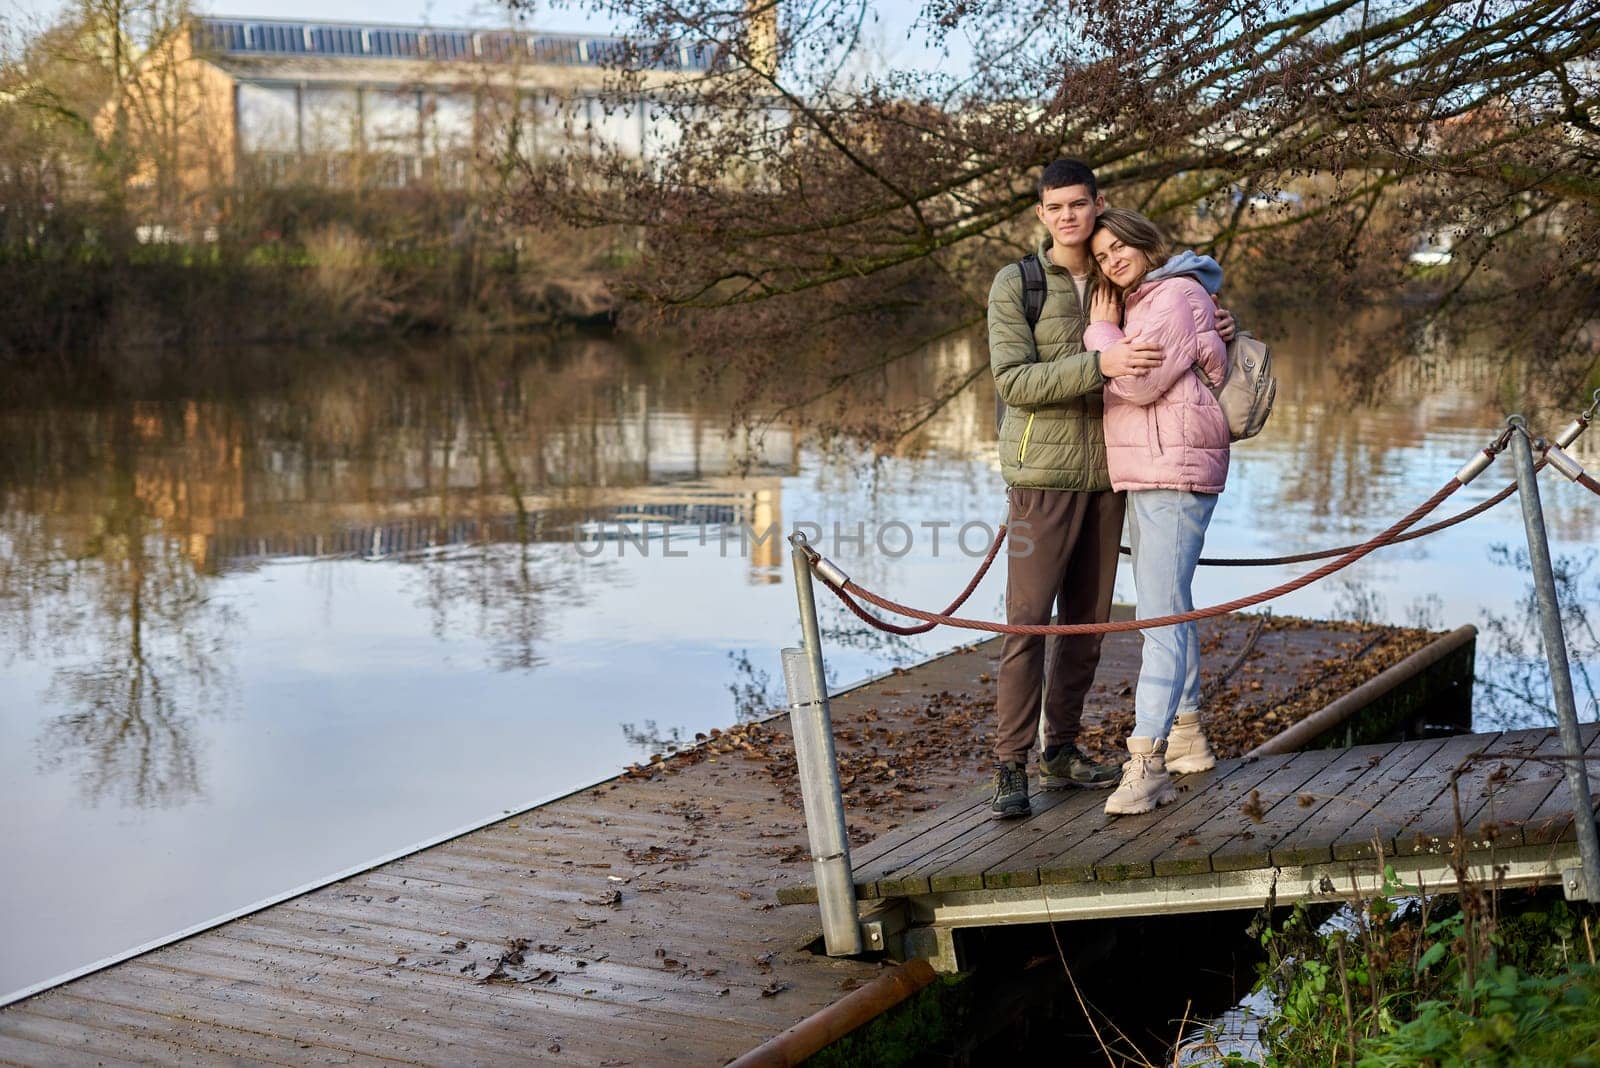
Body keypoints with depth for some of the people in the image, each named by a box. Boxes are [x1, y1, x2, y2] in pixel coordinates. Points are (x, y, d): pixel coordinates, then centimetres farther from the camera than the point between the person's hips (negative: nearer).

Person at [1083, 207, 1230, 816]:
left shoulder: (1177, 295, -10)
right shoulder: (1138, 305, 20)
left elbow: (1140, 382, -17)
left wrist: (1102, 330, -6)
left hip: (1174, 472, -11)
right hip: (1143, 474, 11)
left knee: (1160, 611, -16)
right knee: (1168, 607, 18)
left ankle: (1146, 762, -21)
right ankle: (1185, 736, 30)